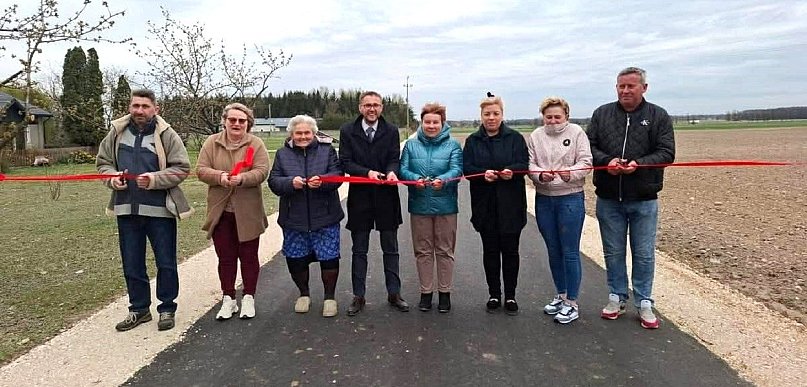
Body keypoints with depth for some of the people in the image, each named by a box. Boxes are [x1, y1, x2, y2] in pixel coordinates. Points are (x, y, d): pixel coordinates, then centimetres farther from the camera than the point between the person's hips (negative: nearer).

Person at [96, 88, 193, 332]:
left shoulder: (166, 135, -5)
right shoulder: (117, 132, 5)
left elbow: (181, 168, -7)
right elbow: (103, 163, 14)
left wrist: (155, 179, -20)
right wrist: (112, 177, -6)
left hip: (160, 210, -4)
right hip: (127, 209, 4)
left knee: (166, 263, 6)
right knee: (132, 264, 14)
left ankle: (167, 309, 22)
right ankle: (139, 309, 30)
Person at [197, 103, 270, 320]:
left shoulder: (256, 144, -1)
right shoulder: (212, 143, 5)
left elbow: (262, 171, -11)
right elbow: (201, 170, -1)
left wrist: (242, 178, -28)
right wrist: (219, 176, -21)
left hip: (248, 212, -2)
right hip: (220, 211, 2)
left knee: (248, 256, 8)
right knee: (225, 257, 9)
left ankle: (248, 298, 22)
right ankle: (228, 299, 22)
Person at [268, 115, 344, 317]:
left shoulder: (327, 150, 2)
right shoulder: (283, 154, 6)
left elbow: (337, 175, -6)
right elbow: (274, 181, -1)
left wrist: (322, 181, -26)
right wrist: (291, 182, -21)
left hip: (324, 217, -1)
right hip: (294, 218, 2)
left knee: (329, 257, 2)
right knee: (295, 259, 9)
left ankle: (330, 297, 22)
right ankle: (304, 293, 33)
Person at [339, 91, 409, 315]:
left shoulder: (391, 131, 3)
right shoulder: (347, 131, 1)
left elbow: (394, 158, -2)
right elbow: (345, 162, -5)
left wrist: (391, 172, -25)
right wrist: (367, 172, -21)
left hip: (386, 197, 1)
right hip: (359, 197, 0)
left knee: (390, 249, 11)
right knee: (359, 251, 10)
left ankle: (394, 293, 23)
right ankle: (358, 296, 21)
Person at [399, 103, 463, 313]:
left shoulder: (453, 145, 1)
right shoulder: (411, 144, 6)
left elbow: (456, 170, -11)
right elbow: (403, 169, -2)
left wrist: (443, 179, -32)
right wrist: (415, 179, -23)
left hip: (445, 206, -1)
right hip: (419, 206, 2)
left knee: (445, 251, 8)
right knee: (423, 251, 10)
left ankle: (444, 292, 22)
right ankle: (426, 292, 24)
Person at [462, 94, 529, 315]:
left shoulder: (515, 138, 2)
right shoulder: (473, 141, 7)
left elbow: (524, 163, -4)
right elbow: (466, 168, -2)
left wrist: (512, 171, -26)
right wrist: (483, 173, -22)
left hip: (510, 205, -1)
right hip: (485, 205, 1)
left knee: (510, 250, 6)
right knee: (490, 251, 10)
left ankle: (510, 296, 20)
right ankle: (494, 295, 23)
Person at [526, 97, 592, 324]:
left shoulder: (576, 133, -2)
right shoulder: (535, 136, 6)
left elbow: (585, 162, -9)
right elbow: (530, 164, 0)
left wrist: (570, 173, -28)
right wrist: (540, 175, -21)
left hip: (571, 198, -4)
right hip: (543, 199, 4)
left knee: (570, 252, -1)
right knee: (553, 251, 14)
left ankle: (572, 303, 11)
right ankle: (561, 295, 31)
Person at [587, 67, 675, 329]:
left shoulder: (658, 116, 1)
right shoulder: (602, 114, 6)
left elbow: (667, 152, -5)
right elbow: (589, 147, 4)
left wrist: (639, 164, -21)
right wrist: (606, 161, -16)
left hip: (644, 200, -1)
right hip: (608, 199, 2)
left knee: (644, 254, 7)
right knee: (613, 252, 12)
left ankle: (644, 303, 21)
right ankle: (617, 297, 27)